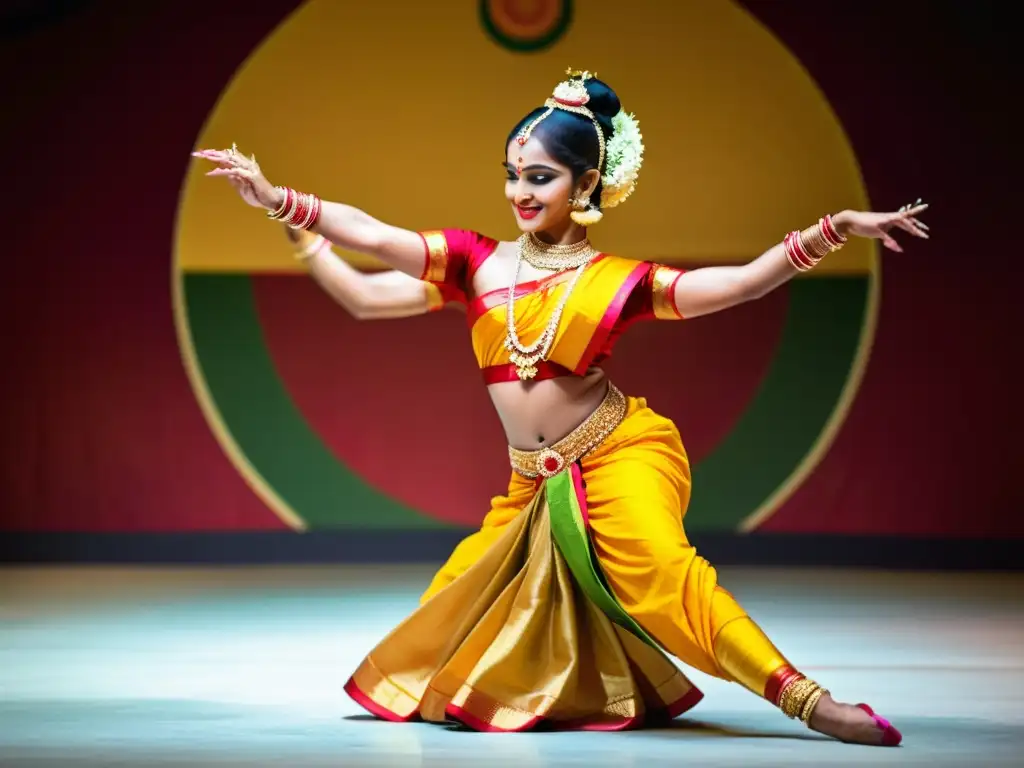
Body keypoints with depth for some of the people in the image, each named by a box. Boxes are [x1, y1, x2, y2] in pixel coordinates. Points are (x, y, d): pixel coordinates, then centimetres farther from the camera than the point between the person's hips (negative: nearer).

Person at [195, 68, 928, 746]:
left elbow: (738, 283, -10)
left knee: (660, 567, -29)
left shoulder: (619, 280, -3)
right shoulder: (479, 261, 6)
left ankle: (810, 701, -30)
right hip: (536, 483, 5)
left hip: (618, 453, -5)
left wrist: (828, 233, -21)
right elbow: (372, 235, 0)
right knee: (453, 613, 1)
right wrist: (274, 197, -8)